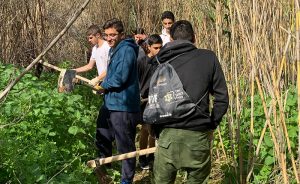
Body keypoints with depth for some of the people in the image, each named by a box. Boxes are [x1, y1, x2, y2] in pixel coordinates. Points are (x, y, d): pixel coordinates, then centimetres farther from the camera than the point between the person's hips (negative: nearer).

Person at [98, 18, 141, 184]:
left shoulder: (126, 50, -16)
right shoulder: (114, 50, 16)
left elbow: (120, 78, -24)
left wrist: (104, 85, -7)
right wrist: (104, 86, 5)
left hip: (123, 106, -10)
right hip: (111, 104, 10)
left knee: (125, 147, 1)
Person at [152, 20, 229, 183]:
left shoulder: (160, 62, 6)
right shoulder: (208, 58, 2)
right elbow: (222, 98, 1)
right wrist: (211, 125, 10)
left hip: (167, 135, 1)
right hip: (198, 135, -1)